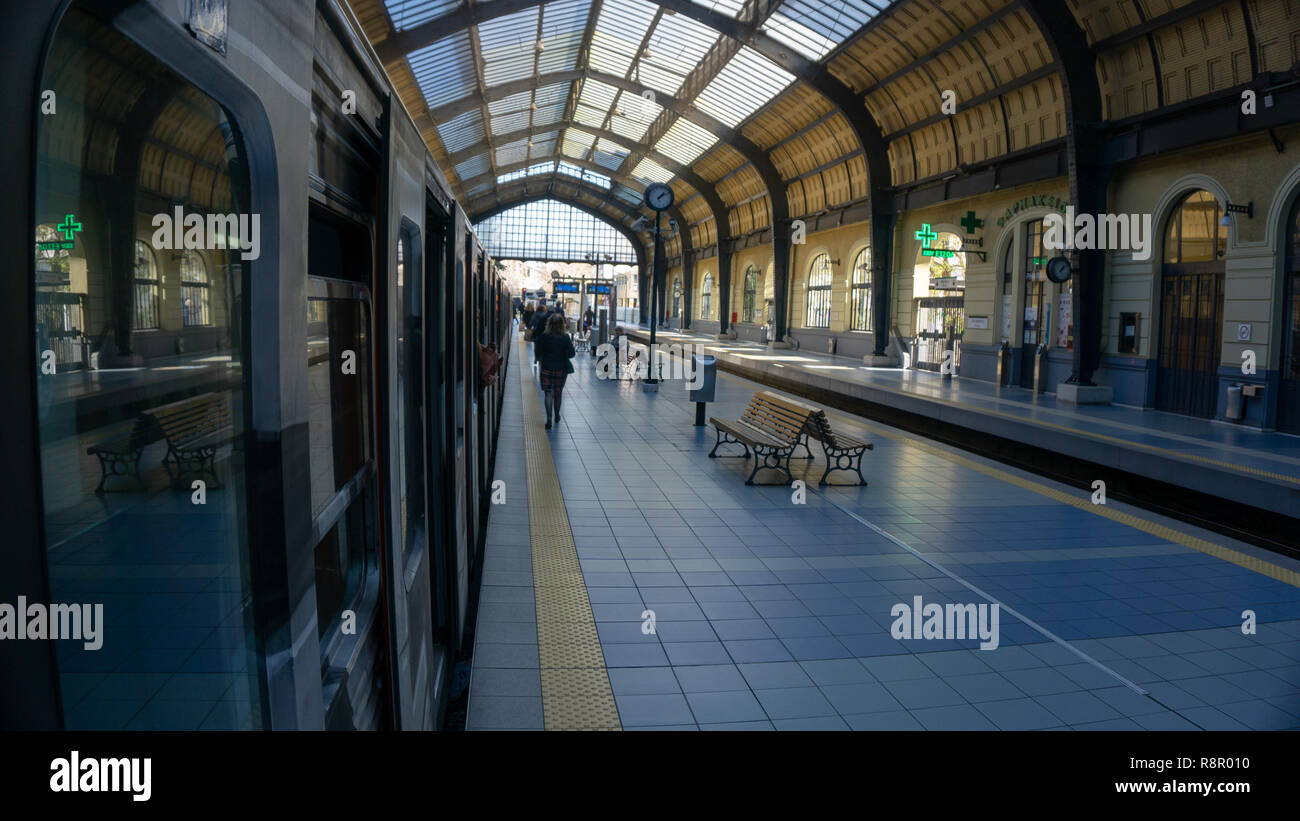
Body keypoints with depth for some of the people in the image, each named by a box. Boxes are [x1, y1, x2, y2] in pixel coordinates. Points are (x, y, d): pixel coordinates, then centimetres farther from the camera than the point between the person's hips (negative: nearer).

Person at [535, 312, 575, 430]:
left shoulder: (544, 337, -10)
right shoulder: (565, 337, -9)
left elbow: (538, 353, -4)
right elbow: (572, 353, -7)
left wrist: (540, 360, 16)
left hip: (547, 368, -1)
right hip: (561, 368, 1)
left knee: (548, 393, 2)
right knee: (558, 393, 17)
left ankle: (549, 419, -11)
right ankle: (557, 416, 32)